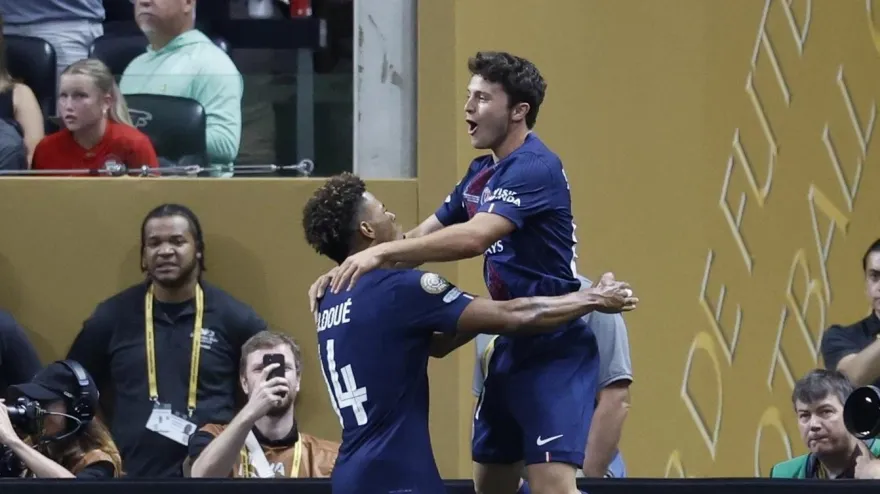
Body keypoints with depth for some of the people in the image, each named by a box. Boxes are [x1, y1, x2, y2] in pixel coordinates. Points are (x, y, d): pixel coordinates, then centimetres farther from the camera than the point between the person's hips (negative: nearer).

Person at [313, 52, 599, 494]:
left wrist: (382, 252, -31)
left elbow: (475, 238, -30)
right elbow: (425, 235, 17)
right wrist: (351, 270, 2)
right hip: (512, 346, 10)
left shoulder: (535, 167, -17)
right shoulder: (482, 173, 13)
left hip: (554, 349, -10)